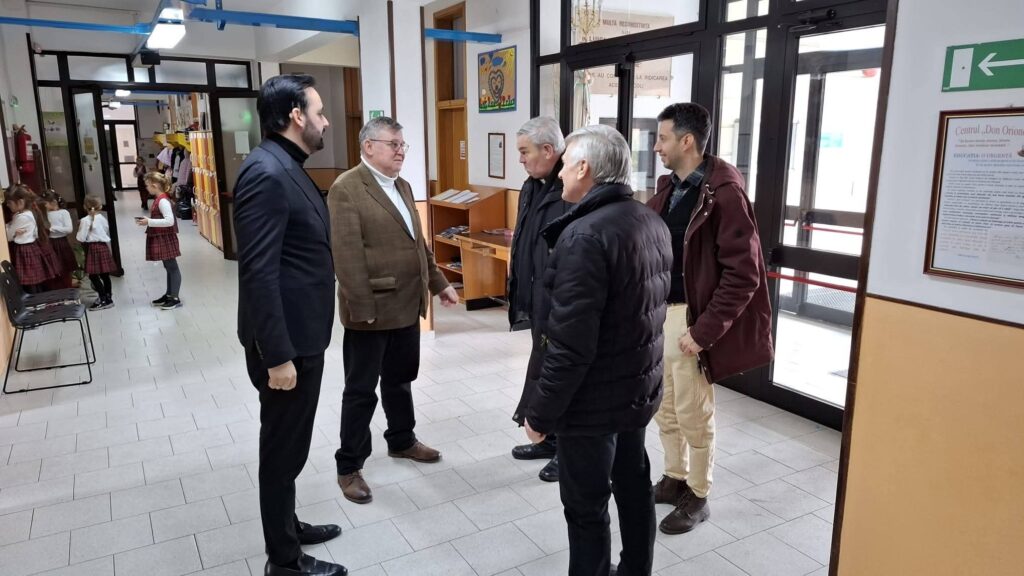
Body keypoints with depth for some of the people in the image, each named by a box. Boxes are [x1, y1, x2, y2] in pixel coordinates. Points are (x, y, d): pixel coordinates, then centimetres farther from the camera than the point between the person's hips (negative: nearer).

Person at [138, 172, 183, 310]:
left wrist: (149, 222, -24)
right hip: (161, 239, 10)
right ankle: (169, 295, 25)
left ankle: (176, 298, 2)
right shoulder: (160, 199, 11)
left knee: (172, 267, -3)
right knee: (168, 267, 16)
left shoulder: (163, 200, -19)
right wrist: (147, 221, 7)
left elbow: (170, 221, -27)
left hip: (166, 239, -10)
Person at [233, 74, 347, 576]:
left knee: (289, 444, 22)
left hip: (301, 334, 10)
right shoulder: (266, 173, -21)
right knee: (283, 448, 6)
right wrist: (278, 355, -24)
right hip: (286, 341, -10)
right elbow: (259, 273, -25)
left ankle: (287, 527, 41)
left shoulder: (288, 169, 11)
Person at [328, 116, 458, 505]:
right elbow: (347, 254, -19)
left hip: (407, 305, 8)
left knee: (401, 378, 21)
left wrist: (438, 283, 17)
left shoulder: (402, 186, 14)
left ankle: (401, 440, 39)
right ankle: (349, 467, 17)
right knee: (361, 389, 4)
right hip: (372, 309, -7)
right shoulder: (346, 188, -13)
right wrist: (362, 307, -21)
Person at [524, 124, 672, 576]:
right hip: (639, 387, 9)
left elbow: (571, 344, -26)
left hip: (595, 399, -9)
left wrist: (542, 411, -16)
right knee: (634, 484, 23)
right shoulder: (652, 223, 4)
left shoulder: (585, 236, -24)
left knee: (586, 506, 7)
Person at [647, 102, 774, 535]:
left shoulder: (724, 193, -16)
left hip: (689, 318, -7)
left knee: (693, 414, 6)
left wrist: (705, 330, -19)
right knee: (664, 407, 18)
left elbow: (742, 274, -18)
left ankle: (697, 497, 25)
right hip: (657, 312, 8)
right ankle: (675, 479, 37)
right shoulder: (668, 189, 9)